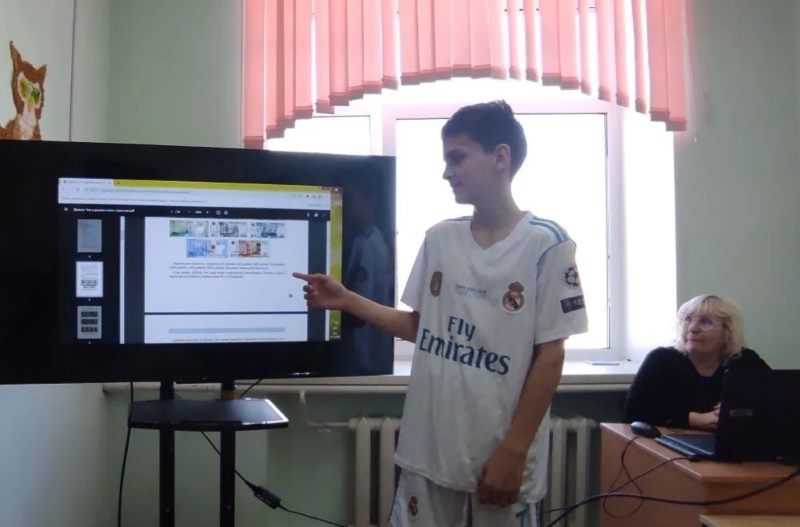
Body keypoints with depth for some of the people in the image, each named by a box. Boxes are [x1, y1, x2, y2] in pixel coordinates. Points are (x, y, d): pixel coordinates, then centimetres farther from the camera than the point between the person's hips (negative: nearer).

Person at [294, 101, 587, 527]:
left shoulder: (546, 245, -9)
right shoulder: (439, 240, 6)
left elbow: (550, 355, -9)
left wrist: (513, 451, -11)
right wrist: (347, 300, 4)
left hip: (500, 457, -4)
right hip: (428, 451, 4)